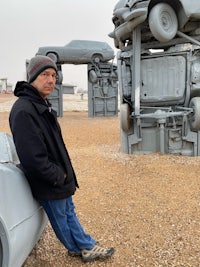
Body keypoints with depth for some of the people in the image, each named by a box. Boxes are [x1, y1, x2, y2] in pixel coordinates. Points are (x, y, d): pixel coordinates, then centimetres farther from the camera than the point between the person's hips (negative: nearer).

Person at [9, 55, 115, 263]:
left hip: (60, 179, 10)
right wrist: (59, 177, -18)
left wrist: (65, 172, 10)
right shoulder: (24, 111, -27)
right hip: (49, 184, -9)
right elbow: (32, 158, -31)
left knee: (68, 212, 23)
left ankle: (87, 247, 39)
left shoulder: (43, 105, 7)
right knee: (62, 219, 13)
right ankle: (84, 248, 32)